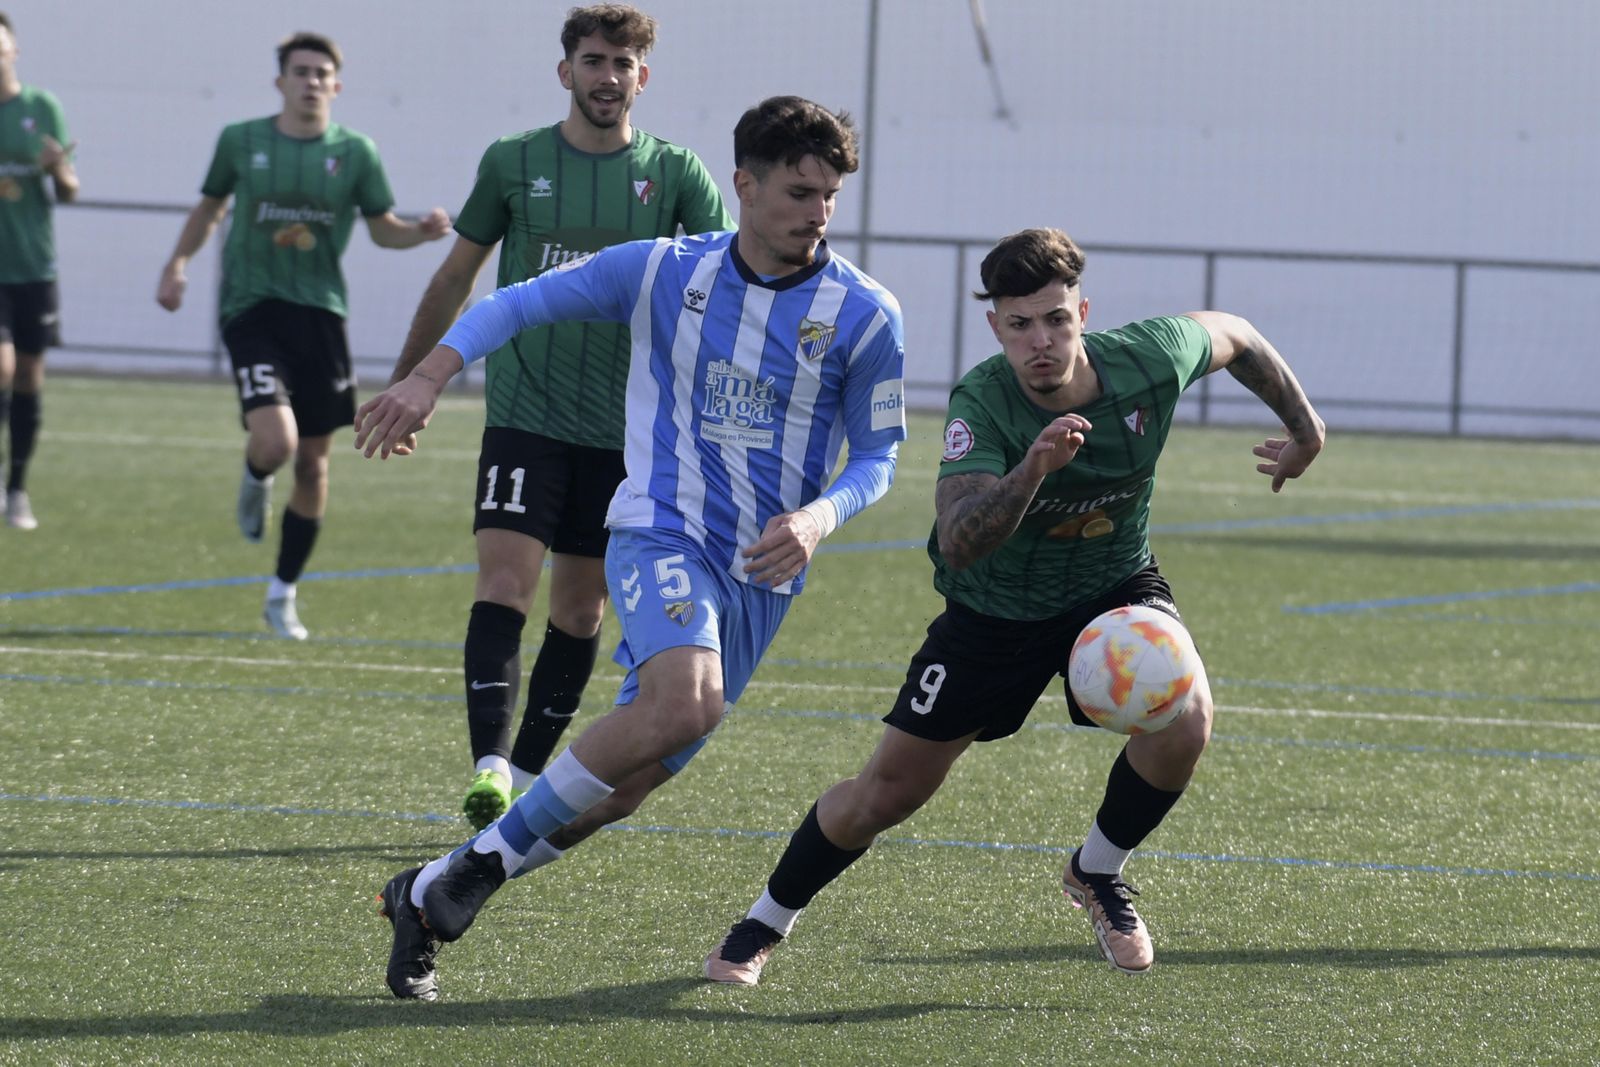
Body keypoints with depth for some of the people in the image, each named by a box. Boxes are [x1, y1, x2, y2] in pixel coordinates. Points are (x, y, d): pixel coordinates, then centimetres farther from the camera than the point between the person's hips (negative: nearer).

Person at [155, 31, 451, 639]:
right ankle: (255, 481, 17)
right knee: (275, 440, -23)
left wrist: (423, 232, -11)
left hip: (320, 314, 2)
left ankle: (282, 595, 20)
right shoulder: (241, 142, 3)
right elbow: (210, 206, 18)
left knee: (313, 461, 5)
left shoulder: (354, 152, 4)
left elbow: (383, 229, 9)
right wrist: (178, 262, 7)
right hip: (253, 309, -2)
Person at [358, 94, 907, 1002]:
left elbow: (878, 456, 6)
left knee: (626, 784, 0)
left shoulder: (865, 314, -1)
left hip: (763, 573, 3)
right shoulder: (664, 273, -1)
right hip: (661, 535, -3)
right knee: (688, 702, -33)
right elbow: (520, 303, 6)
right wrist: (428, 379, -9)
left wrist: (820, 516, -15)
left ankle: (431, 896, 16)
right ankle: (488, 855, -18)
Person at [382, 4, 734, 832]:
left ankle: (527, 773, 17)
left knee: (581, 610, 6)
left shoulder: (675, 173, 2)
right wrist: (405, 386, 18)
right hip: (523, 415, -1)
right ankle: (490, 769, -24)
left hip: (623, 428, 1)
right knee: (503, 584, -16)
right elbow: (455, 277, 13)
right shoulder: (513, 163, 3)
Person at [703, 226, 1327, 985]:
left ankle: (1098, 872, 2)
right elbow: (958, 543, -45)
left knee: (1185, 716, -27)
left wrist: (1304, 430, 6)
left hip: (1115, 585, 2)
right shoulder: (981, 403, -31)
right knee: (888, 792, 1)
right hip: (994, 606, -2)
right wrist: (1030, 472, -61)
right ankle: (766, 923, 26)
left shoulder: (1147, 362, -25)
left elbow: (1232, 335, -1)